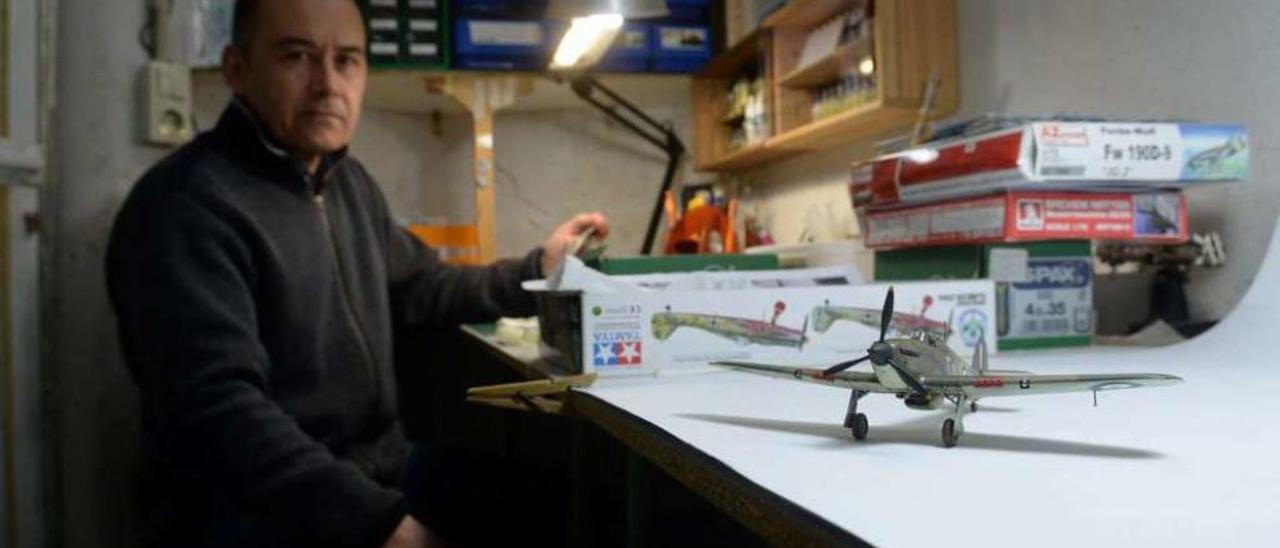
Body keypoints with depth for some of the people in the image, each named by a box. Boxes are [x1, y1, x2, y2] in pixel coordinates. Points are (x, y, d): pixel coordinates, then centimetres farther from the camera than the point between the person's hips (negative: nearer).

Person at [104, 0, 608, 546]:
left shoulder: (348, 182, 12)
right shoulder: (189, 204, -17)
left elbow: (419, 286, 26)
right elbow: (217, 408, -27)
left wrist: (536, 272, 15)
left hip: (382, 481, 9)